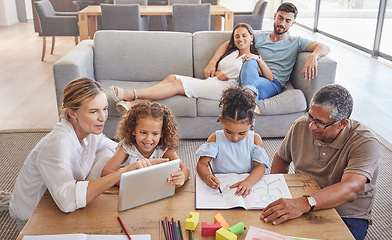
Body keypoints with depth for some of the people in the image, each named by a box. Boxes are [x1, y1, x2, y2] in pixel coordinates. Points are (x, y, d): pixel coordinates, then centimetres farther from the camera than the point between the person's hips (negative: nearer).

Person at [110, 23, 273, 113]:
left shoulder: (253, 58, 15)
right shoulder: (231, 52, 30)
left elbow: (270, 78, 0)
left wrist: (258, 59, -13)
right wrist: (216, 73, 1)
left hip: (226, 88, -6)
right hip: (208, 84, 7)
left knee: (178, 84, -24)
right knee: (172, 77, -18)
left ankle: (132, 94, -33)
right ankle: (133, 101, -33)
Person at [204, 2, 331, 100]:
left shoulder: (296, 42, 18)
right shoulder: (259, 37, 22)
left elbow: (324, 47, 6)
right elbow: (228, 44, 19)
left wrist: (313, 55, -21)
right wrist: (212, 63, 3)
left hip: (274, 83, -1)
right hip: (253, 77, 2)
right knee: (250, 61, -35)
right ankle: (251, 91, -57)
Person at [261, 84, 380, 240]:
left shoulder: (365, 143, -17)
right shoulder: (301, 126, -3)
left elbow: (349, 190, -32)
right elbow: (281, 158, 14)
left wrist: (304, 204, -45)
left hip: (347, 217, -3)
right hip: (300, 205, 3)